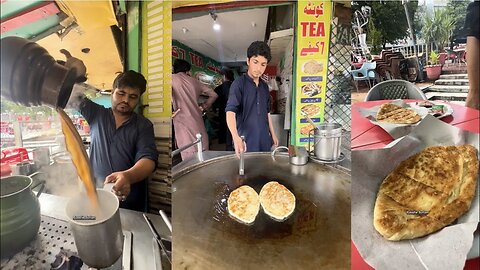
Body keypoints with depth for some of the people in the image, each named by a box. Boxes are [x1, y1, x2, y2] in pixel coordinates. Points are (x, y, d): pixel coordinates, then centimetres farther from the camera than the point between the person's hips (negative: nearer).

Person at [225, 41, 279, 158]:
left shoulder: (265, 86, 9)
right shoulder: (239, 84, -12)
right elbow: (230, 112, -25)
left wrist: (273, 134, 15)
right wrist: (236, 137, -41)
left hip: (264, 139, 6)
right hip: (246, 140, -6)